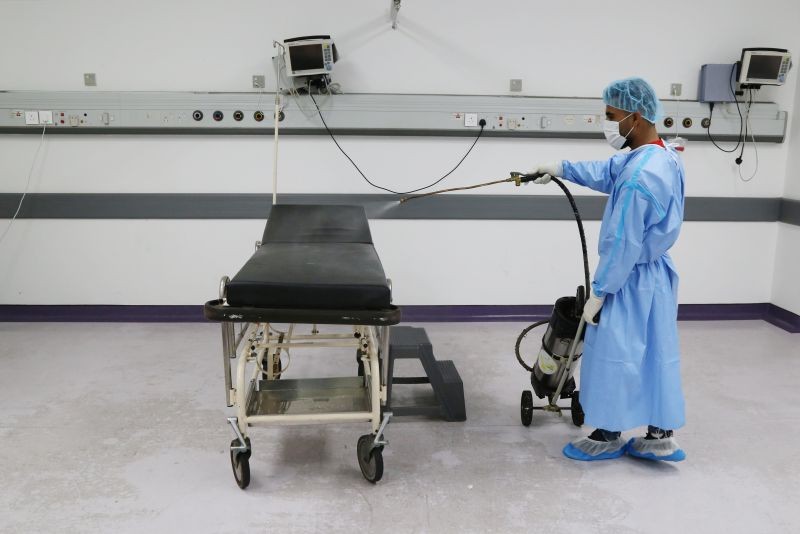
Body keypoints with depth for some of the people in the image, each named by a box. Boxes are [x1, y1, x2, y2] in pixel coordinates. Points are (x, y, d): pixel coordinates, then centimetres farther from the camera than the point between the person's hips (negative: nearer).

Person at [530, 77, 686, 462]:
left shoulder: (639, 177, -28)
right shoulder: (665, 155, 4)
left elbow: (622, 244, -25)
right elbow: (608, 173, 19)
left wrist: (598, 292, -17)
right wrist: (563, 168, 21)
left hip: (632, 281, -10)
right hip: (657, 273, 10)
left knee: (613, 357, 5)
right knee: (656, 355, 15)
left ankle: (608, 437, 22)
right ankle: (661, 437, 26)